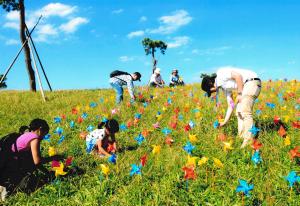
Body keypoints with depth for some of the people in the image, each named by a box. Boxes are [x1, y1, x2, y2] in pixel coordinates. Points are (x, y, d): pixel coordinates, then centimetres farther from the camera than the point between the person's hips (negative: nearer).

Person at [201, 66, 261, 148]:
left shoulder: (220, 73, -6)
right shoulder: (224, 87, 17)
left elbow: (238, 76, -19)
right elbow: (231, 105, 17)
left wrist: (239, 94, -14)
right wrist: (224, 122, 17)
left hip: (252, 81, -11)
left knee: (245, 112, -15)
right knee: (239, 112, 11)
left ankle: (248, 141, -15)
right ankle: (242, 138, 13)